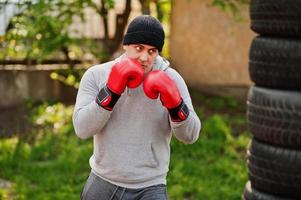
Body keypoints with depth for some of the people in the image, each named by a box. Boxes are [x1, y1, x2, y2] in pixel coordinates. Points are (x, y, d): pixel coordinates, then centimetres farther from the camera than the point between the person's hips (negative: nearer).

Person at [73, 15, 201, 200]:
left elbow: (190, 136, -10)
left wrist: (174, 103, -26)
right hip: (102, 184, 1)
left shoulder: (170, 79, -5)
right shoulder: (96, 75, -4)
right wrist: (111, 90, -21)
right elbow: (82, 129, -13)